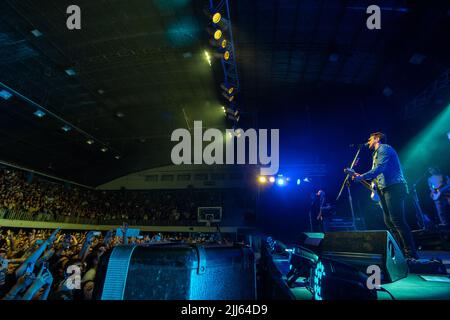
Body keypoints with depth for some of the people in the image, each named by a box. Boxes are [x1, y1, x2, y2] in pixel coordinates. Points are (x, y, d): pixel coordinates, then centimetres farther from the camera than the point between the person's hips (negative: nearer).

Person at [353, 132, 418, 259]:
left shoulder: (384, 149, -3)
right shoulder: (377, 153, 27)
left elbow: (380, 168, -18)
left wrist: (361, 177, -21)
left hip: (394, 188, -10)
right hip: (385, 190, 10)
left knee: (397, 220, -14)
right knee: (389, 222, 6)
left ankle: (411, 254, -12)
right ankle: (402, 250, 9)